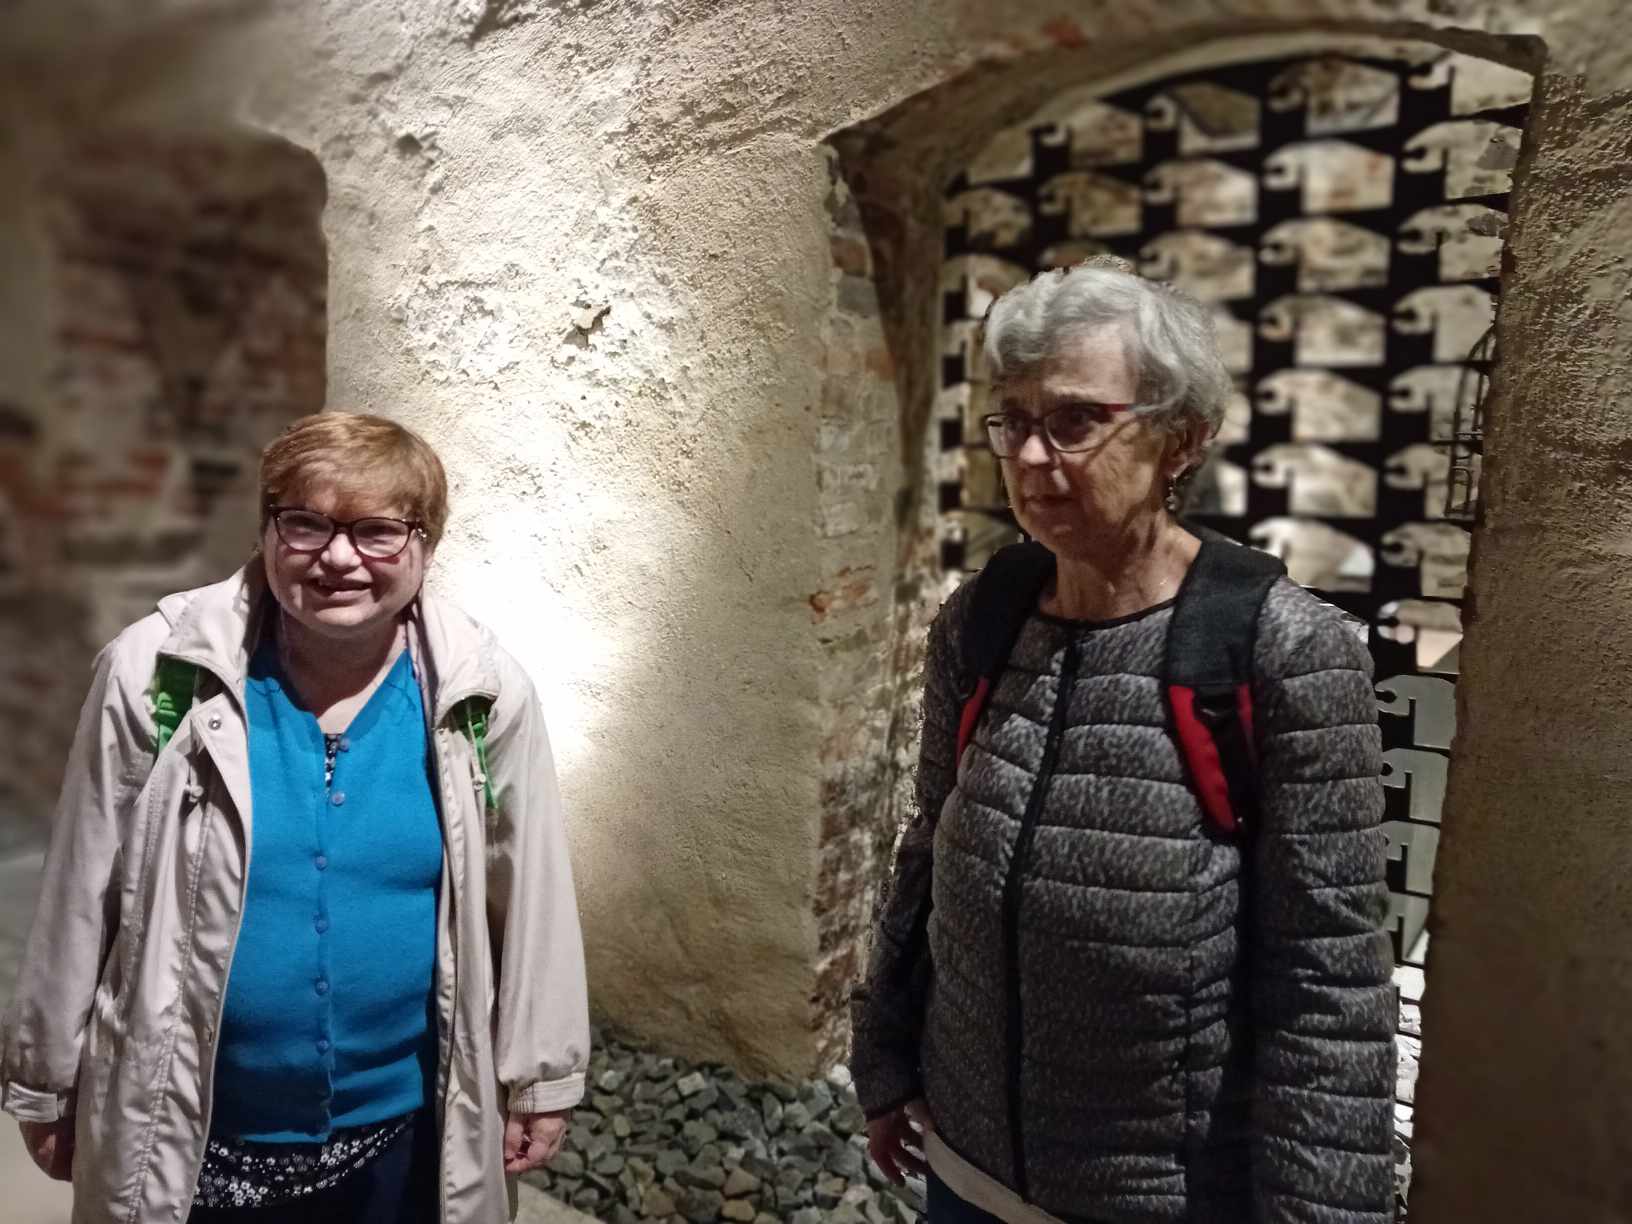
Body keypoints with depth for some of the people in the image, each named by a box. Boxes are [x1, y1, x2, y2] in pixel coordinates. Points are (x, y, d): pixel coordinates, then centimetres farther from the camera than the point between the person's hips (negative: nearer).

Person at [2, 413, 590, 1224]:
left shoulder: (484, 694, -13)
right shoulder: (156, 673, -14)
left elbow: (530, 894, -4)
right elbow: (82, 898, -4)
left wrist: (538, 1076, 3)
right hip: (186, 1136, 0)